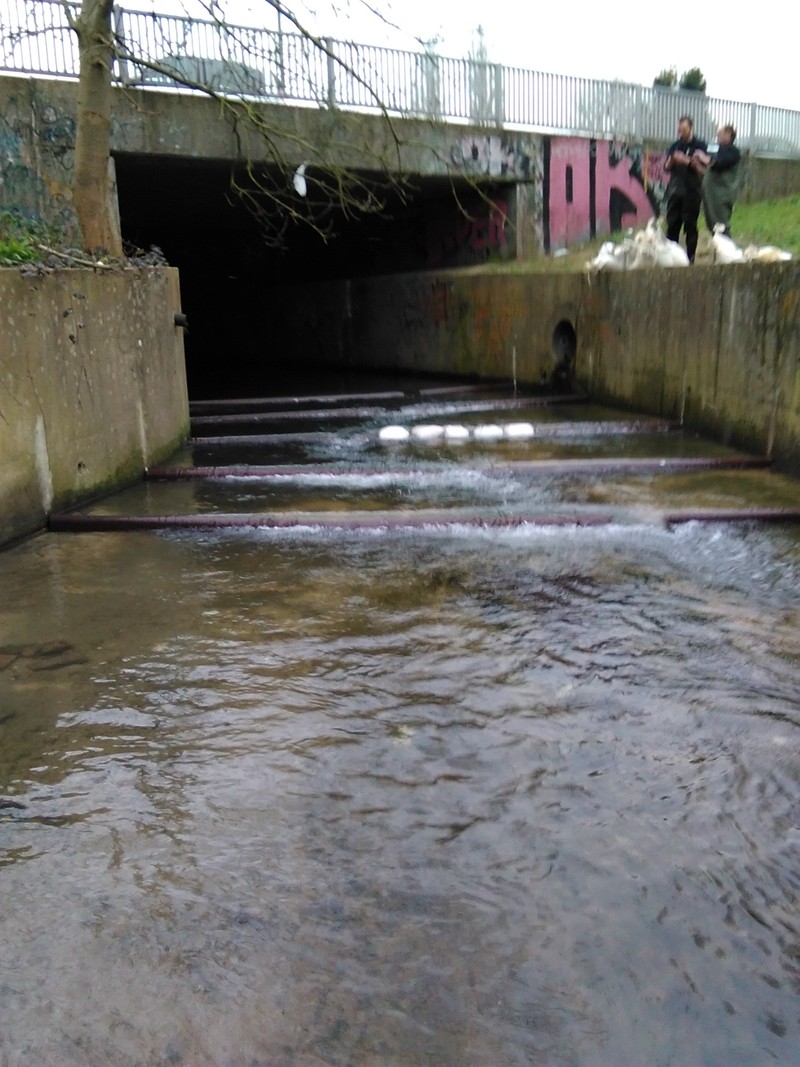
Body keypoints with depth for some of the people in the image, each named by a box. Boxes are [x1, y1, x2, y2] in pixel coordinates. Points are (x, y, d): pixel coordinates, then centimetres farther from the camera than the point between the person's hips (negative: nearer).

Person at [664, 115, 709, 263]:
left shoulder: (700, 146, 0)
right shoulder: (675, 146, 11)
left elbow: (704, 170, -5)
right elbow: (666, 168, 11)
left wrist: (689, 161, -19)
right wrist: (671, 161, -11)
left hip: (692, 191, -3)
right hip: (675, 190, 4)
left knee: (690, 225, -2)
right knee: (672, 224, 1)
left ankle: (690, 256, 2)